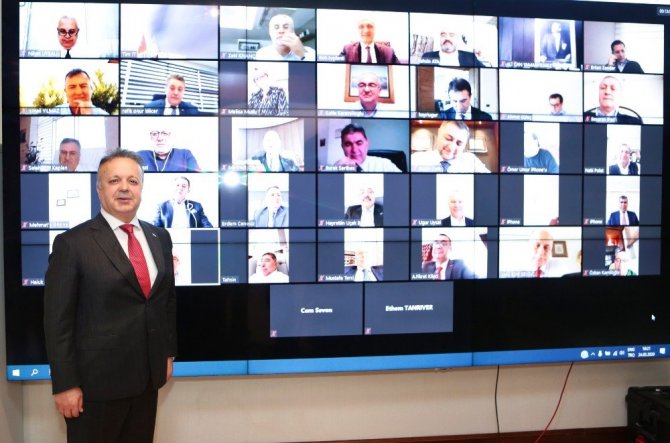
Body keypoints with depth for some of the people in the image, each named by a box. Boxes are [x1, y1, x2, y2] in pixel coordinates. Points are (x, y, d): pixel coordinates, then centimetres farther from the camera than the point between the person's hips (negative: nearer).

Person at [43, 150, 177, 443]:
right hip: (96, 380, -5)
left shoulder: (159, 238, 6)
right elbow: (58, 319, -11)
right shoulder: (73, 243, -10)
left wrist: (168, 352, 12)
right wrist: (64, 384, -12)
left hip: (148, 376, 5)